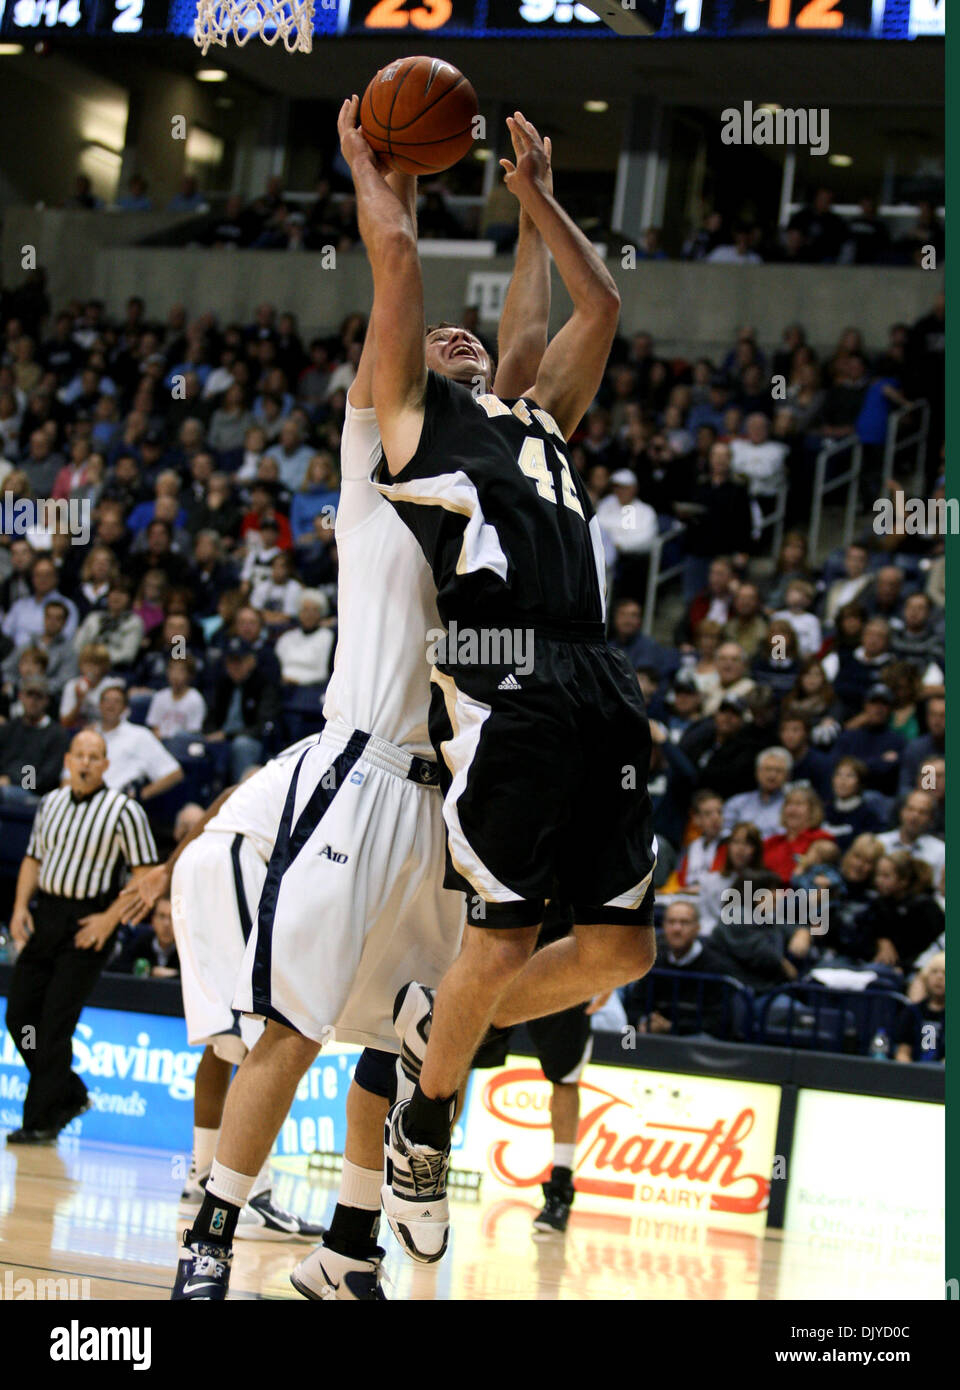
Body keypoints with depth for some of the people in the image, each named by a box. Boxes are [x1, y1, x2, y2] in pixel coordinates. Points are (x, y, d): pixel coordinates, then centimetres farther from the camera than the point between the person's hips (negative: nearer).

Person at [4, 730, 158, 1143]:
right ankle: (70, 1096, 23)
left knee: (55, 1024, -9)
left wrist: (110, 918, -15)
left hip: (87, 925, -6)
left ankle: (41, 1120, -1)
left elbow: (146, 874, -8)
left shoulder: (124, 811, -7)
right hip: (44, 915, 6)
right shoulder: (51, 804, 11)